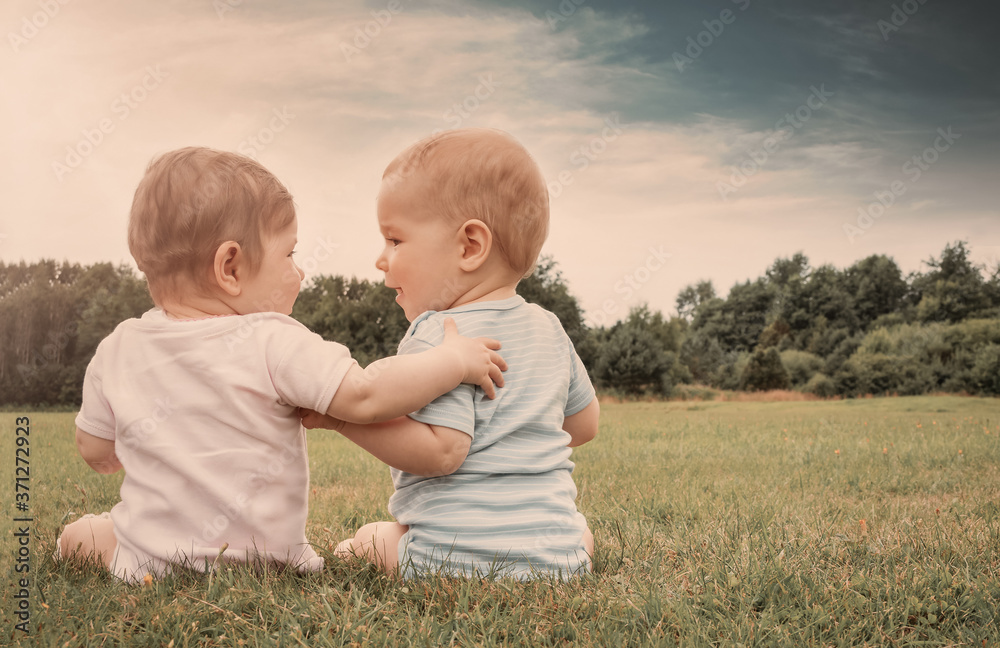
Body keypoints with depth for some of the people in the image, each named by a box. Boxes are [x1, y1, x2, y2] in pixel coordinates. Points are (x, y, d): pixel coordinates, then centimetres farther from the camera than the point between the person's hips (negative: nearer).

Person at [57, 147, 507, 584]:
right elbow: (364, 396, -26)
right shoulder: (272, 344, -20)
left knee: (79, 532, 34)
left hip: (147, 564, 6)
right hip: (263, 563, -5)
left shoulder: (117, 351, -4)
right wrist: (456, 359, -14)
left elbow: (96, 453, 7)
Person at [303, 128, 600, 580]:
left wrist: (341, 414, -21)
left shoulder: (438, 335, -18)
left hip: (457, 557, -5)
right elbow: (584, 425, 17)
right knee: (581, 533, 37)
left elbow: (442, 450, -27)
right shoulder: (549, 330, 7)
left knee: (364, 542, 23)